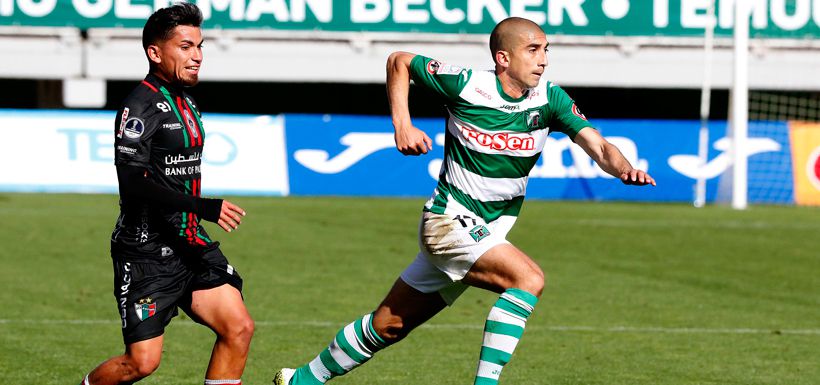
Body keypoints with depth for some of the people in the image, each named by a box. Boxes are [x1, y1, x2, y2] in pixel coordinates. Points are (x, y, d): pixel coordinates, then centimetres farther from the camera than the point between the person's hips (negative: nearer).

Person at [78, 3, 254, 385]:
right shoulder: (141, 106, -14)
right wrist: (203, 207, -28)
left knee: (239, 328, -7)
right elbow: (133, 181, -25)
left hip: (189, 245, 8)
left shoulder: (185, 103, 15)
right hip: (147, 250, -8)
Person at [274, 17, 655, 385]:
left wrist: (624, 168, -37)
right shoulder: (466, 85, -15)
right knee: (528, 278, -27)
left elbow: (597, 145, -16)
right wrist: (402, 124, -10)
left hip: (487, 234, 5)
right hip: (450, 221, -5)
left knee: (390, 326, 13)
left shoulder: (549, 99, -6)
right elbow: (399, 62, 0)